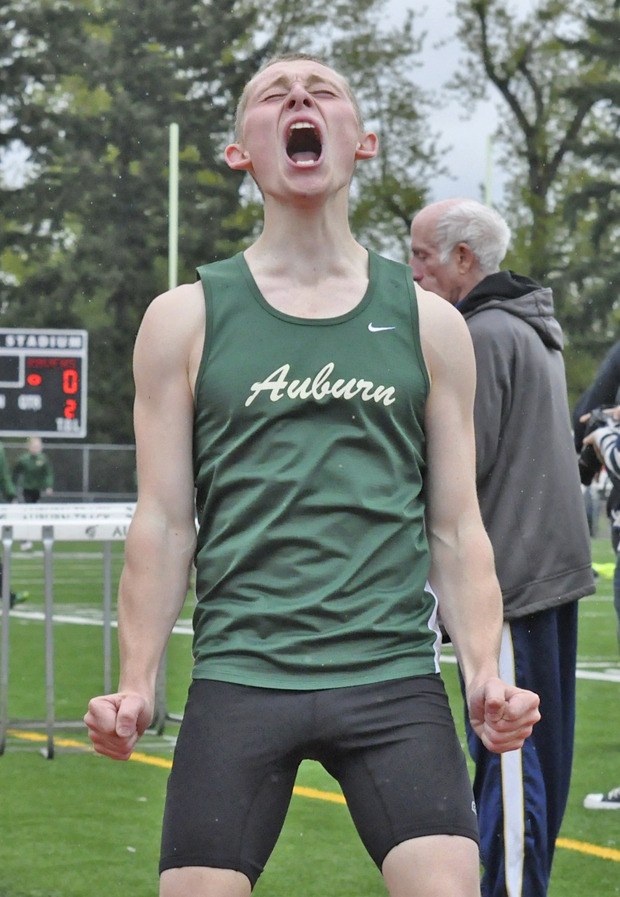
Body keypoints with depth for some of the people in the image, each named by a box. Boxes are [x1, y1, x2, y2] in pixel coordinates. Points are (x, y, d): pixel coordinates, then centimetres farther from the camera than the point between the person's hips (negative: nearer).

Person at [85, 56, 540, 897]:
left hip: (394, 677, 1)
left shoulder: (429, 324, 11)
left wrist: (486, 671, -2)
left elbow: (457, 529, 11)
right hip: (239, 676, 0)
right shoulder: (186, 319, 8)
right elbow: (163, 523, 6)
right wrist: (136, 685, -3)